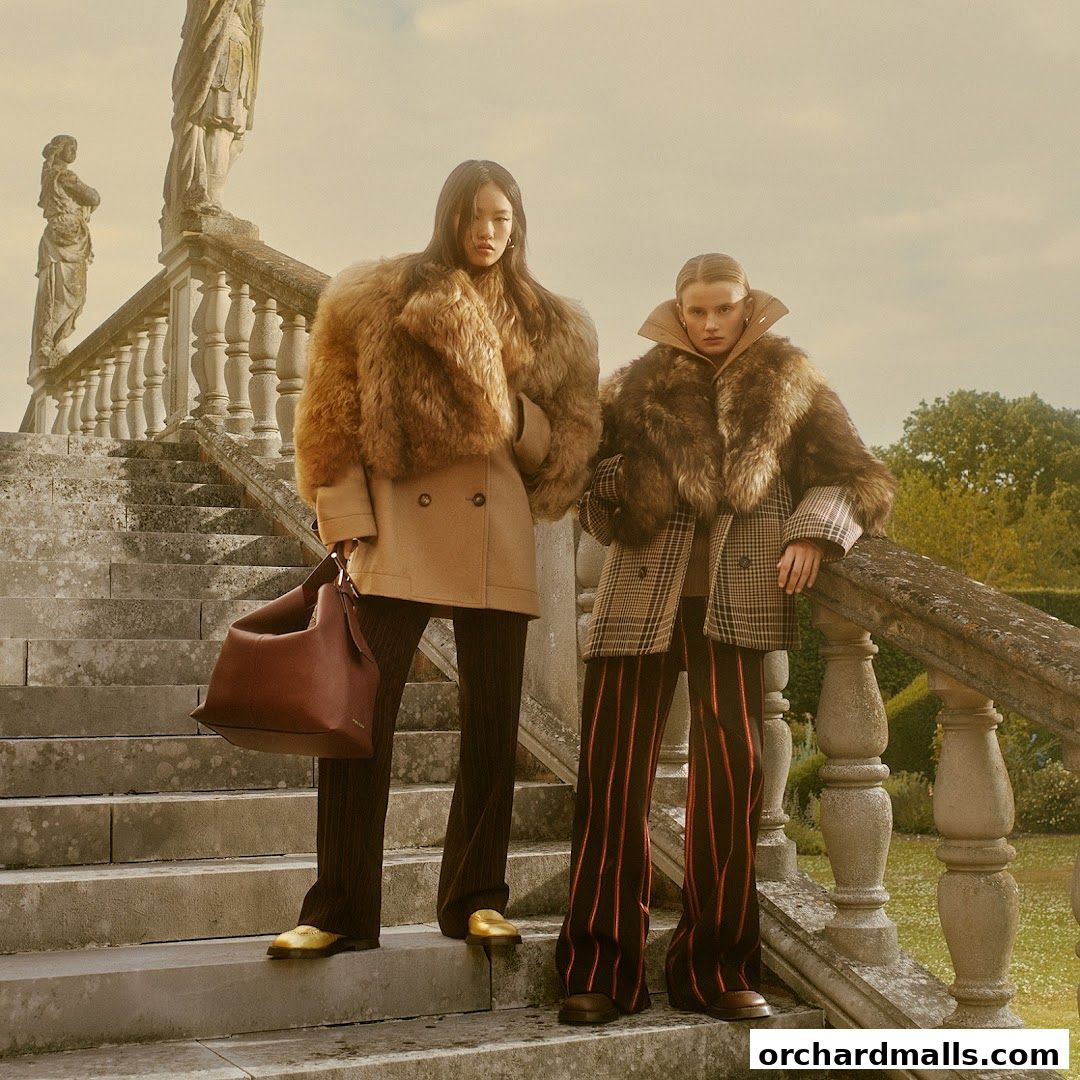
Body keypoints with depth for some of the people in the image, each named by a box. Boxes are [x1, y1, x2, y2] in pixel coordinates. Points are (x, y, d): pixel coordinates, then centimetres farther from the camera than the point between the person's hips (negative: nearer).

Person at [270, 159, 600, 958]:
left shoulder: (550, 325, 14)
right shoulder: (380, 299, 6)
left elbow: (562, 447, 14)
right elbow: (337, 419, 2)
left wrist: (511, 413, -5)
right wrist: (347, 525, -6)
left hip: (498, 534, 3)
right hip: (397, 527, -2)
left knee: (493, 723, 4)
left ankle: (476, 900, 17)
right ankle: (340, 909, 3)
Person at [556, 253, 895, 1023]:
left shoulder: (789, 383, 13)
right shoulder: (638, 386, 13)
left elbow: (854, 475, 8)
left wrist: (814, 532, -10)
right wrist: (624, 492, -8)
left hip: (736, 602, 0)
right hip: (642, 599, 1)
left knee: (735, 769, -6)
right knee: (613, 774, -4)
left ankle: (716, 967, 8)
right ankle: (601, 970, 6)